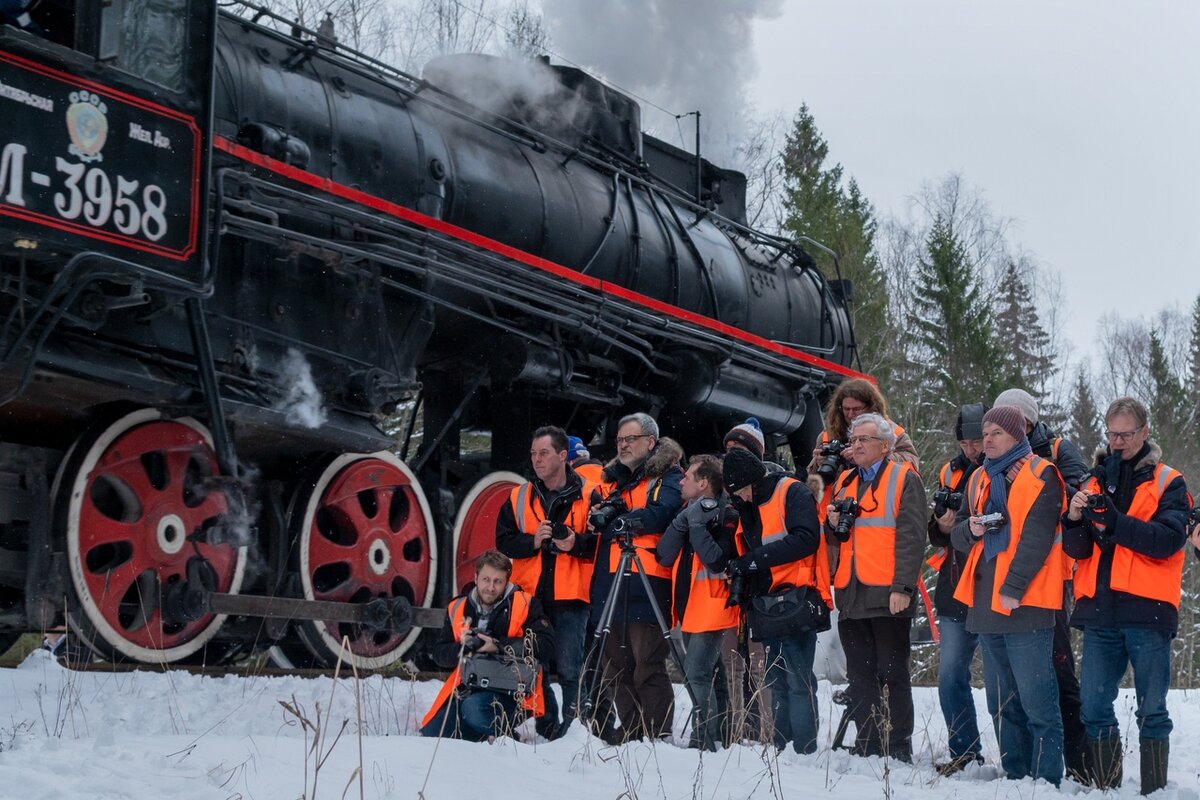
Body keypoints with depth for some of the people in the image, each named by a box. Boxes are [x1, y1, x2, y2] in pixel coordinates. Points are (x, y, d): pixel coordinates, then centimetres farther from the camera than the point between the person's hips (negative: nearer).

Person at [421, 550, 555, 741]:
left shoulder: (525, 605, -2)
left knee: (474, 709, -35)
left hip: (510, 692, -5)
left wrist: (499, 646, -19)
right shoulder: (458, 609, 10)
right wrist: (461, 648, -13)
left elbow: (545, 644, -13)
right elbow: (439, 654, 10)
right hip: (467, 689, 5)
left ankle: (503, 732, -6)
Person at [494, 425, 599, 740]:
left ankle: (573, 724, 4)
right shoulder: (519, 498, 11)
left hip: (571, 596, -4)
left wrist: (576, 543, -19)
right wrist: (533, 541, -11)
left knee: (569, 668, -6)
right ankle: (546, 728, 17)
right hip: (530, 595, 4)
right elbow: (503, 542, 6)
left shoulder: (588, 496, 0)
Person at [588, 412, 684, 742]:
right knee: (615, 671, 11)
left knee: (648, 671, -8)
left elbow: (660, 514, -17)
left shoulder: (668, 477, 1)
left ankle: (657, 739, -3)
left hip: (647, 588, -8)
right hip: (610, 589, 8)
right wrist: (600, 514, 0)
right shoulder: (612, 481, 23)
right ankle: (631, 736, 19)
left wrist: (616, 522, -21)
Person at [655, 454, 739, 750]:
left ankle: (705, 739, -12)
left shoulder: (725, 516, -9)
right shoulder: (688, 513, 13)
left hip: (713, 611, -8)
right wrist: (682, 523, -10)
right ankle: (722, 734, 22)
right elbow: (664, 557, 2)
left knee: (697, 673, -15)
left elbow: (717, 560, -24)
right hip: (690, 611, 8)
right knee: (711, 675, 14)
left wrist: (697, 525, -20)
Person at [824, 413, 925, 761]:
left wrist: (902, 587, -18)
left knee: (892, 675, -1)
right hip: (851, 595, 6)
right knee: (860, 677, 9)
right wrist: (833, 524, 2)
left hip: (888, 596, -6)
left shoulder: (904, 479, -1)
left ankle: (899, 751, 4)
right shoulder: (845, 482, 19)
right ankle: (867, 749, 15)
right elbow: (833, 540, 26)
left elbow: (911, 536, -9)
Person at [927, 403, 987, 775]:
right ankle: (964, 753, 16)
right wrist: (941, 526, -5)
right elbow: (937, 536, 16)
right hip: (955, 593, 5)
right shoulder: (952, 472, 12)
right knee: (951, 678, 6)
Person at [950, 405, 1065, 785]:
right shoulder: (979, 479, 17)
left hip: (1024, 603, -7)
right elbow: (958, 536, 19)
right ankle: (1014, 776, 18)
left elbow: (1037, 537, -12)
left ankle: (1046, 778, -5)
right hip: (986, 603, 7)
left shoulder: (1040, 476, -4)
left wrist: (1012, 589, -18)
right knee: (1001, 702, 11)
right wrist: (970, 529, -4)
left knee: (1036, 700, -9)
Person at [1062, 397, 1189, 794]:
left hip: (1147, 611, -4)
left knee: (1151, 710, 0)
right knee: (1094, 708, 3)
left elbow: (1170, 539, -12)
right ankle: (1105, 789, 10)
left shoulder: (1168, 483, 5)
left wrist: (1115, 522, -24)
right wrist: (1074, 519, -13)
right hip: (1099, 611, 4)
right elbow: (1077, 550, 9)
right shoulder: (1095, 482, 16)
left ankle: (1154, 790, 6)